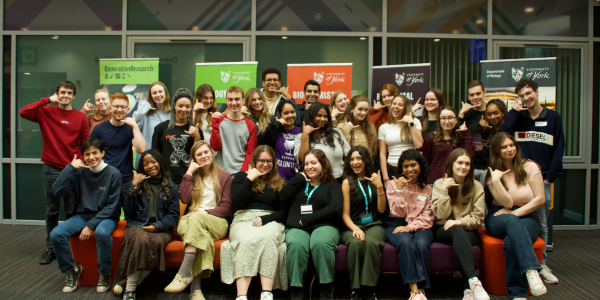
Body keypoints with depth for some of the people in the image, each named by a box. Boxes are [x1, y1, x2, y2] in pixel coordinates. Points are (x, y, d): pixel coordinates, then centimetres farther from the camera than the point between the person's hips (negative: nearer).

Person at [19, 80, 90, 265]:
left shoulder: (80, 117, 3)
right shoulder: (46, 112, 3)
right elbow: (23, 113, -14)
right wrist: (47, 100, -10)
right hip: (50, 170, 0)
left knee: (72, 212, 6)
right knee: (51, 212, 10)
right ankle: (50, 249, 20)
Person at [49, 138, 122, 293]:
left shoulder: (113, 173, -7)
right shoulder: (80, 172, 3)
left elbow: (112, 206, -9)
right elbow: (57, 191, -8)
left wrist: (91, 225, -17)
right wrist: (71, 168, -10)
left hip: (105, 216, -4)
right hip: (82, 215, 4)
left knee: (102, 232, -36)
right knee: (56, 234, -20)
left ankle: (104, 274, -12)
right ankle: (72, 270, 5)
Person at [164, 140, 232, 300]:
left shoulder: (224, 177, 12)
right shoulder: (192, 176, 20)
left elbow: (226, 207, 3)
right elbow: (184, 199, 0)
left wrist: (206, 213, -12)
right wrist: (189, 173, 2)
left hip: (216, 222, -1)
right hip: (190, 221, 2)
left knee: (196, 217, -37)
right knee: (201, 236, -36)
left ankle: (184, 274, -40)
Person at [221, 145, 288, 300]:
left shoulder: (280, 183, 19)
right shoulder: (241, 176, 18)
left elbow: (284, 211, 10)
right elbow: (237, 203, 2)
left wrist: (265, 219, -8)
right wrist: (249, 179, -1)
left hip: (270, 221, 1)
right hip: (244, 219, 0)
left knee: (268, 238, -37)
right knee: (247, 240, -36)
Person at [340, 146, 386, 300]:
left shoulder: (374, 180, 14)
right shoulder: (347, 182, 5)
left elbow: (382, 209, 8)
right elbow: (345, 214, 1)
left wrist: (379, 186, -3)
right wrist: (355, 228, -18)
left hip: (374, 225, 2)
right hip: (352, 226, -1)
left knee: (371, 242, -34)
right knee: (355, 243, -36)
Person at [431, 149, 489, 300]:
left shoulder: (476, 186, 6)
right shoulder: (439, 184, 3)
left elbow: (478, 218, -1)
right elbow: (441, 215, -7)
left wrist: (459, 221, -19)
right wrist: (444, 190, -15)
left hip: (468, 231, 1)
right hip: (444, 230, -1)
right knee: (457, 231, -36)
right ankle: (473, 280, -49)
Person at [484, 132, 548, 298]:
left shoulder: (530, 167, 3)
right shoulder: (492, 174, 5)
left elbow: (540, 199, -2)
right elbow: (507, 203, -8)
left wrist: (516, 213, -11)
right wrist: (495, 181, -17)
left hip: (526, 216, 0)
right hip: (499, 218, 0)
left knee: (511, 242, -35)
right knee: (512, 222, -39)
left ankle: (517, 293, -32)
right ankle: (531, 270, -53)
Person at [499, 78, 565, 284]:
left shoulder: (553, 118, 7)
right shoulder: (517, 118, 8)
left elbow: (558, 149, 5)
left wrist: (550, 177, -2)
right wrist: (512, 112, -8)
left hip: (542, 179, 0)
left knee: (541, 225, 7)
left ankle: (540, 265, 17)